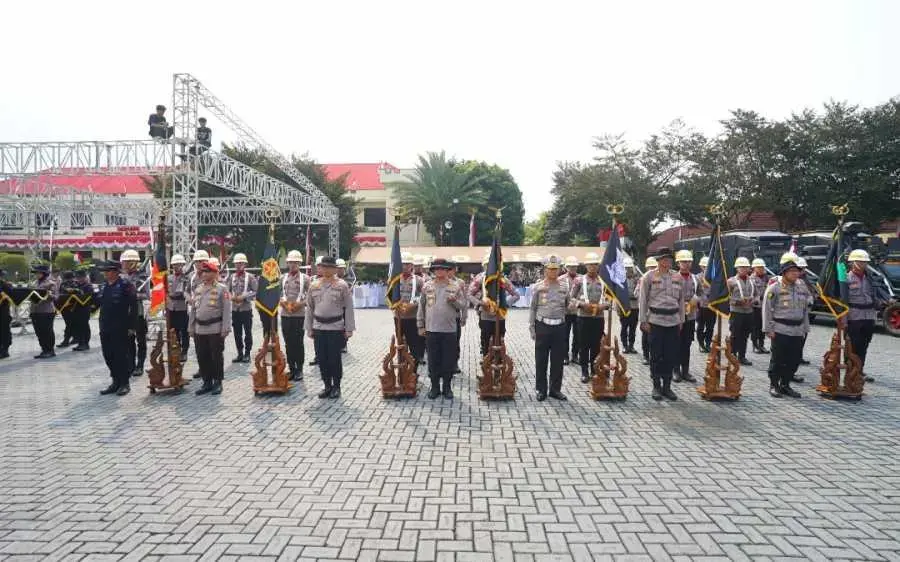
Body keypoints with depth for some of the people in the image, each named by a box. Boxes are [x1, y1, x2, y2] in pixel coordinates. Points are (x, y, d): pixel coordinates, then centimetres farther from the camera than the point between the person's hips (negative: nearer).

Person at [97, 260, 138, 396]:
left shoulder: (125, 285, -11)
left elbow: (134, 306, -13)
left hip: (120, 329, -7)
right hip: (105, 328, 7)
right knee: (108, 356, 11)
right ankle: (116, 381, 23)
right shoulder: (103, 286, 12)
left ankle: (125, 383, 12)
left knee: (121, 355, 0)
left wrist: (131, 326, -14)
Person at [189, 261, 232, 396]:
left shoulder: (222, 289, -5)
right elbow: (193, 309, 17)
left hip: (215, 329, -6)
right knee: (202, 357, 8)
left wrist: (225, 328, -14)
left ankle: (218, 383, 12)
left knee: (216, 357, 2)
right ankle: (207, 383, 19)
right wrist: (191, 327, 14)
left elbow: (227, 310, -9)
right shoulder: (198, 289, 13)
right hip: (199, 329, 6)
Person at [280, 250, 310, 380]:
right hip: (285, 314, 3)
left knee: (298, 343, 2)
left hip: (299, 314, -3)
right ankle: (291, 368, 17)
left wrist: (300, 304, -15)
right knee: (288, 343, 7)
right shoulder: (282, 278, 8)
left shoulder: (305, 278, 0)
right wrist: (282, 302, -8)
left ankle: (299, 370, 11)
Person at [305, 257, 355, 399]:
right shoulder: (313, 285, 7)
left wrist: (349, 329, -7)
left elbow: (348, 308, -4)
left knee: (335, 358, 2)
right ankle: (327, 386, 22)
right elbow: (310, 308, 12)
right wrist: (309, 328, 9)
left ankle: (336, 387, 16)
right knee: (322, 359, 8)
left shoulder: (342, 285, -4)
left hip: (336, 327, -4)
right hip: (318, 327, 4)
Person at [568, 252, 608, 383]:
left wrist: (604, 305, -9)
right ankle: (585, 371, 11)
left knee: (596, 345, 8)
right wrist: (582, 304, -15)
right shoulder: (579, 280, -1)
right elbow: (571, 298, -1)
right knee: (583, 345, 2)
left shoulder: (603, 281, 7)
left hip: (599, 317, 2)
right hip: (583, 317, -2)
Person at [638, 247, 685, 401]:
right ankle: (656, 387, 14)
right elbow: (642, 299, -1)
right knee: (656, 355, 2)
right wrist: (643, 320, -5)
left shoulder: (677, 277, 10)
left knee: (671, 355, 5)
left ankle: (667, 386, 18)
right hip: (656, 320, -3)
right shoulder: (649, 276, -1)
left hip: (673, 321, 3)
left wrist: (681, 320, 11)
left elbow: (681, 300, 15)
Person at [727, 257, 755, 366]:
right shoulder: (731, 281, -3)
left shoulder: (751, 282, 12)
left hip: (749, 312, 5)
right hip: (736, 312, -5)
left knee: (745, 336, 9)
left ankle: (742, 356, 18)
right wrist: (738, 301, -16)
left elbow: (756, 295, 22)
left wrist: (753, 301, 1)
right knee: (735, 336, -1)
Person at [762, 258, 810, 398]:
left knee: (794, 359, 8)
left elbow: (805, 309, 19)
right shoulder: (774, 288, -6)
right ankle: (773, 385, 14)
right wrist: (769, 329, -10)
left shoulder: (802, 288, 13)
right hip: (780, 330, -6)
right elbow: (767, 310, -7)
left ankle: (785, 384, 22)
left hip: (798, 331, 6)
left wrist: (805, 328, 15)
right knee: (777, 359, 0)